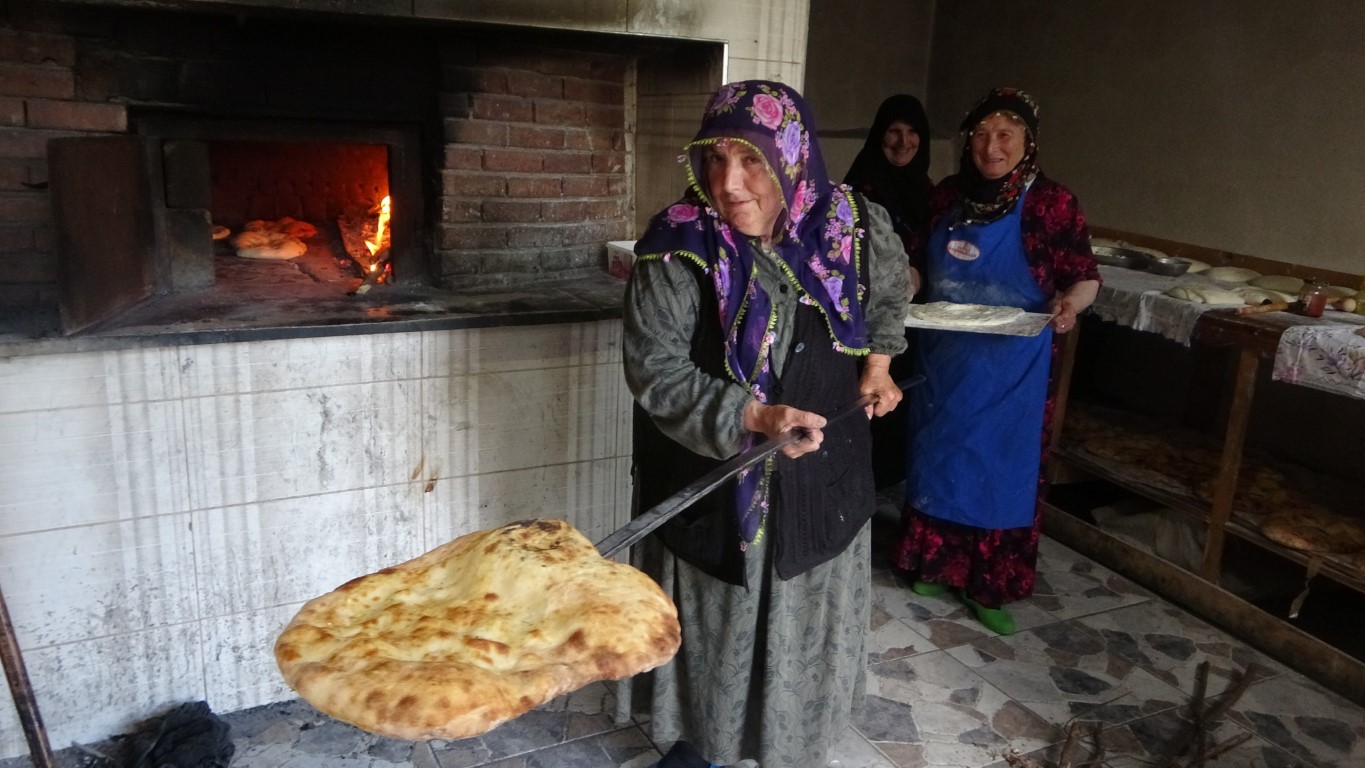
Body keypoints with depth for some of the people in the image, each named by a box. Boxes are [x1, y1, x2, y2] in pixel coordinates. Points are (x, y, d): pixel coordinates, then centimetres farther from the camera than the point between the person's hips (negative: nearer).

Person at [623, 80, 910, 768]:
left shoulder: (852, 225, -10)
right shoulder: (679, 248, -21)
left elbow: (888, 291, 13)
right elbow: (655, 366, -21)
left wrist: (877, 363, 3)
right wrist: (753, 417, -30)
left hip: (823, 476, 4)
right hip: (712, 477, -3)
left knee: (808, 618, 20)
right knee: (717, 618, 14)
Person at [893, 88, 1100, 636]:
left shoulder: (1051, 203, -11)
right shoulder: (947, 195, 1)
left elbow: (1086, 277, -7)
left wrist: (1070, 304, -28)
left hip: (1011, 366, -4)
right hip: (942, 358, 4)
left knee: (1004, 466, 6)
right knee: (937, 458, 15)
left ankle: (992, 586, 23)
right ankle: (936, 565, 34)